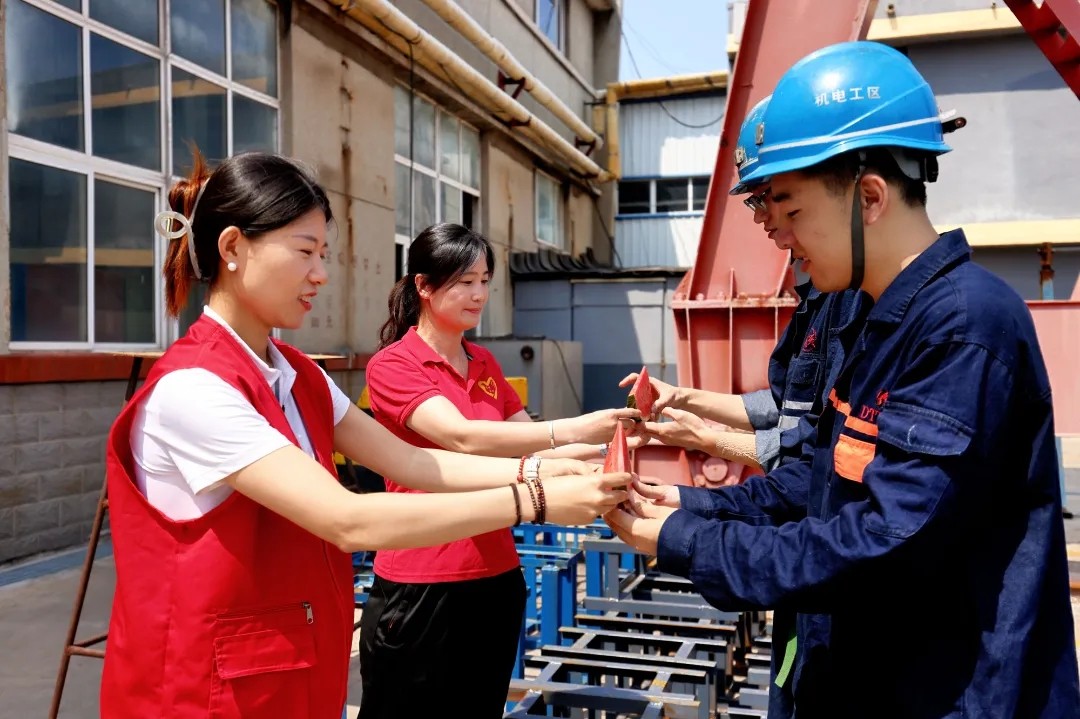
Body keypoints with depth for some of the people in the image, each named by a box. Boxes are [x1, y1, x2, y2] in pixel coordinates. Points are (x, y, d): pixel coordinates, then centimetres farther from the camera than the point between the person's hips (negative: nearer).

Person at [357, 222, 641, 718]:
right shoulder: (392, 365, -11)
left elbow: (530, 451, 10)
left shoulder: (485, 364, 10)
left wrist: (603, 444, -6)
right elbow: (462, 437, -26)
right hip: (419, 587, -6)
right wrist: (571, 430, -33)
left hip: (496, 579, 6)